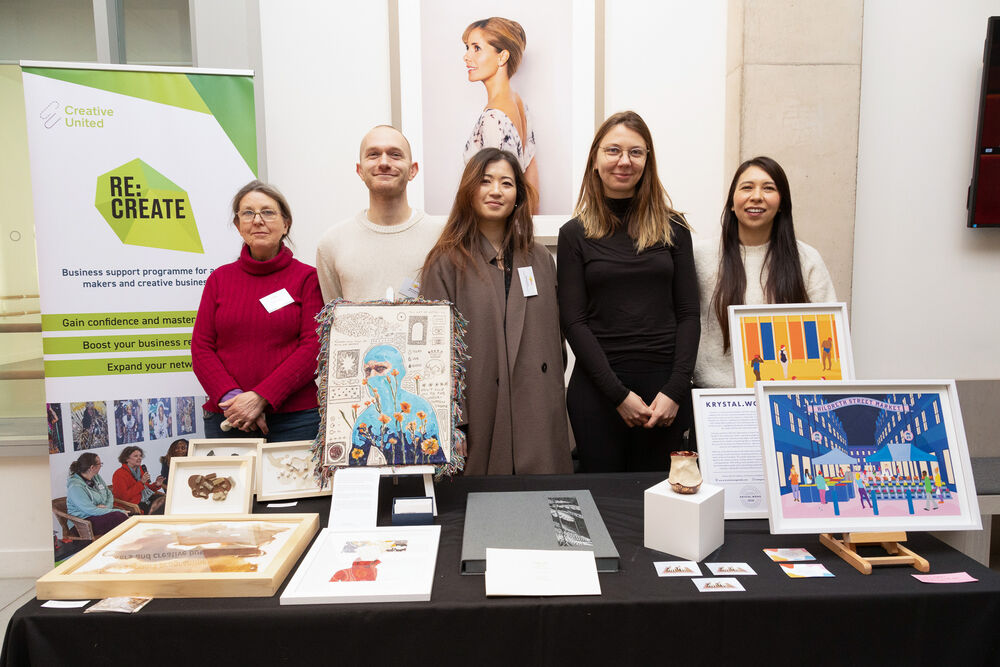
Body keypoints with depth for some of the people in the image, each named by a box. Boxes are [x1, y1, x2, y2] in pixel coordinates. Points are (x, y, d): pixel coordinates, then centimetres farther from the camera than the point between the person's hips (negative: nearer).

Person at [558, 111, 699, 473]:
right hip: (597, 388, -1)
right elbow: (574, 321, -2)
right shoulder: (575, 234, 2)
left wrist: (675, 390, -6)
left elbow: (688, 313, 4)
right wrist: (619, 394, -9)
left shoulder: (673, 227, 6)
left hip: (665, 387, 1)